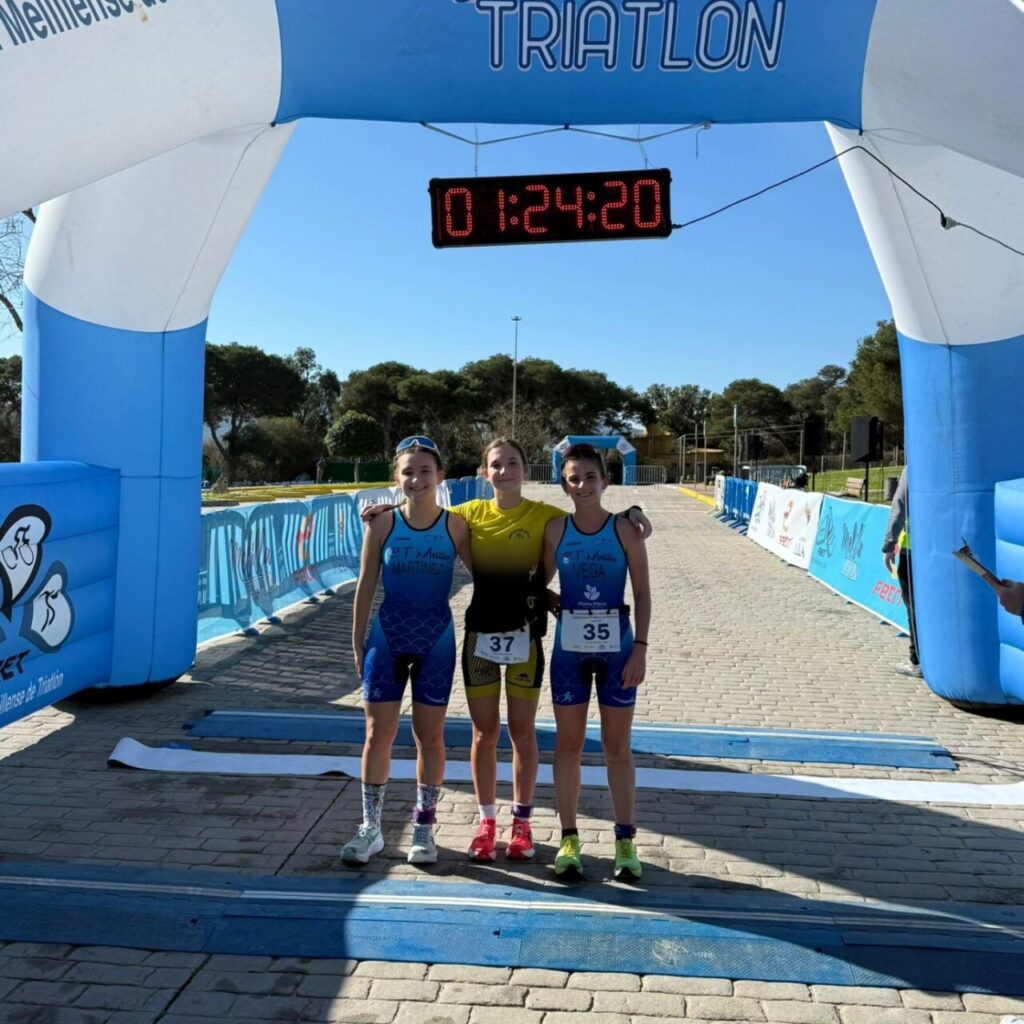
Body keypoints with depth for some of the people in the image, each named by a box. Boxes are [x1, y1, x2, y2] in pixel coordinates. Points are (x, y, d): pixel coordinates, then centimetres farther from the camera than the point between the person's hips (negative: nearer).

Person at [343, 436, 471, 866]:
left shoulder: (455, 525, -5)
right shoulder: (382, 524, -4)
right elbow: (366, 585, 1)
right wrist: (358, 642, 3)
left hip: (436, 641, 0)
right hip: (387, 639, 0)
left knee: (429, 736, 9)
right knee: (378, 733, 4)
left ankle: (424, 827, 24)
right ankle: (370, 827, 20)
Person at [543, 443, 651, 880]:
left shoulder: (625, 530, -5)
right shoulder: (555, 530, 0)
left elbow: (642, 594, -3)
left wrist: (640, 648, -8)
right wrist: (554, 604, -5)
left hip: (615, 646, -1)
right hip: (569, 647, 2)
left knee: (618, 747, 8)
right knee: (568, 744, 9)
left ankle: (625, 841, 22)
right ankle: (569, 839, 22)